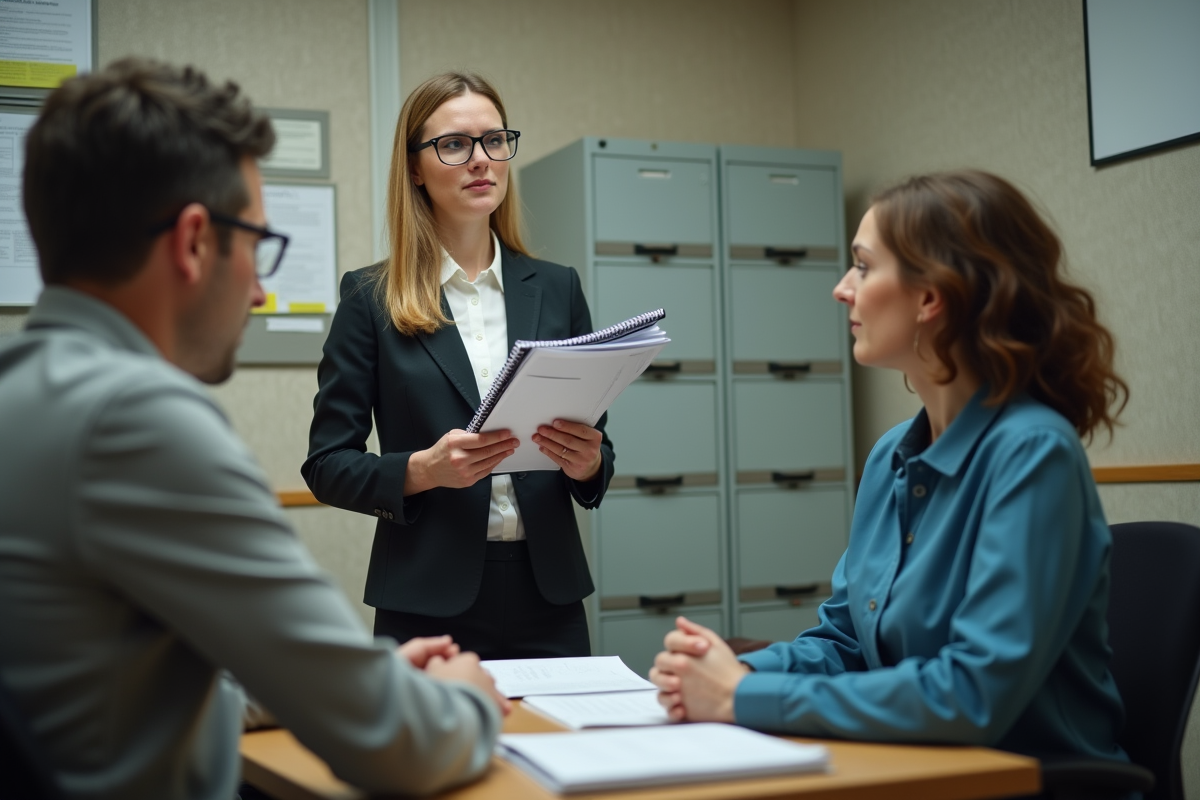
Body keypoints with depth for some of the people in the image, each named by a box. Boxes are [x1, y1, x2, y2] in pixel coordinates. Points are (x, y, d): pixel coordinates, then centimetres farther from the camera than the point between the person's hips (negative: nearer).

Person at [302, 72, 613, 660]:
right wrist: (422, 470, -20)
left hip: (548, 597, 3)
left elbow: (597, 447, 11)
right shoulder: (371, 298, -2)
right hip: (429, 604, -3)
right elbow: (327, 464, -3)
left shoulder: (556, 289, 7)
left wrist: (587, 463, -11)